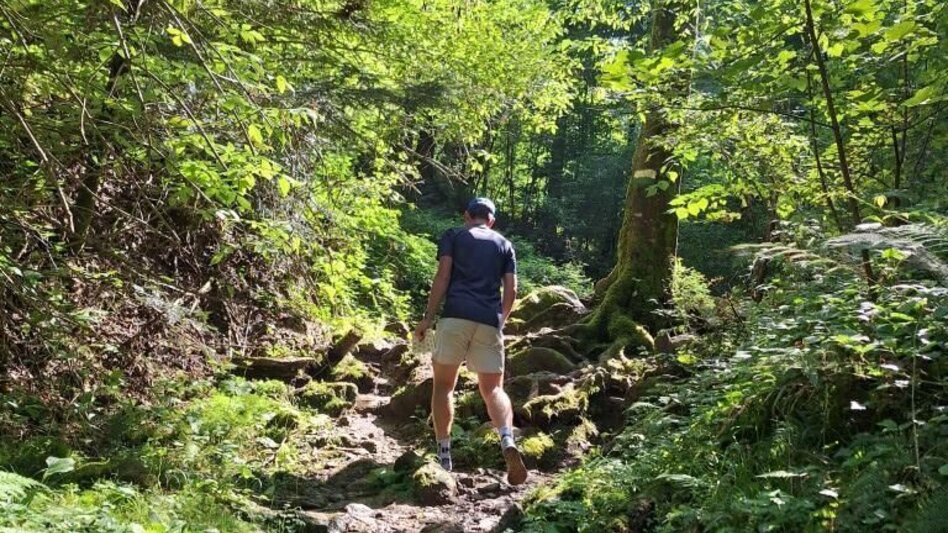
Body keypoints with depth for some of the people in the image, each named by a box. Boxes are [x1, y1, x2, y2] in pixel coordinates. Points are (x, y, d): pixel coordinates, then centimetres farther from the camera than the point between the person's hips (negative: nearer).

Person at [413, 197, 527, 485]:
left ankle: (444, 456, 6)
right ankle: (508, 443, -20)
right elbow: (511, 291, 12)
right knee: (493, 389, 6)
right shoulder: (504, 244, 21)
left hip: (456, 316, -2)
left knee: (443, 384, 10)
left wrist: (427, 318, -1)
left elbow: (443, 277, 0)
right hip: (490, 321, 2)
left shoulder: (452, 236, 13)